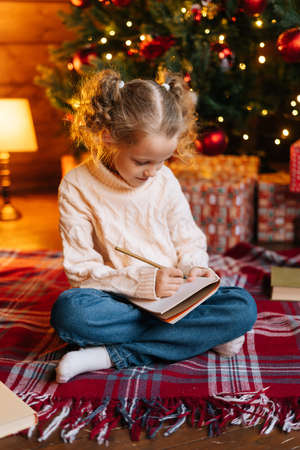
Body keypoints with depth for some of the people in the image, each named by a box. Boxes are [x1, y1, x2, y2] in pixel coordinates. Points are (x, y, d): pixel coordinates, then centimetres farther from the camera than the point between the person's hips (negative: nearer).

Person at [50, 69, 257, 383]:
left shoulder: (165, 180, 2)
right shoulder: (77, 187, -8)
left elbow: (188, 239, 11)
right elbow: (81, 270, -11)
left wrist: (194, 267, -13)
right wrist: (143, 282, -24)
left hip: (172, 295, 4)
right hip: (119, 300, -4)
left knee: (244, 307, -22)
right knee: (67, 311, -35)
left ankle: (112, 355, -25)